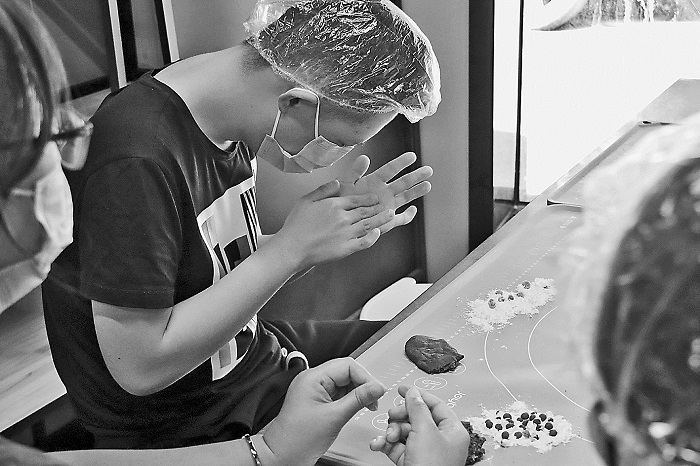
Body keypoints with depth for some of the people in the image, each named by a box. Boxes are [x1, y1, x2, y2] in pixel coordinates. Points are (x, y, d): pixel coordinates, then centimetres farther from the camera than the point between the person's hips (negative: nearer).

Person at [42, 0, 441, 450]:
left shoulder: (237, 120, -5)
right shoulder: (137, 164, -32)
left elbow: (235, 271, 3)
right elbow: (141, 366, -29)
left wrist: (348, 222, -13)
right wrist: (293, 247, -28)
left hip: (252, 351, 8)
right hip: (187, 435, -8)